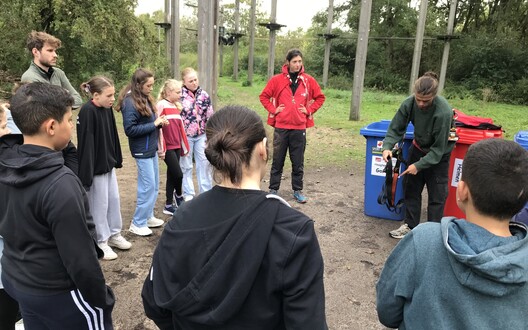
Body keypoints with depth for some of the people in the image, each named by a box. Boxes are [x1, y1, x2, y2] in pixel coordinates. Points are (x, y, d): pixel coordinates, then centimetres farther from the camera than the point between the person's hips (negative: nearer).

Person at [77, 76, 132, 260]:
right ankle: (101, 242, 21)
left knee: (114, 199, 17)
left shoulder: (107, 109, 2)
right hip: (96, 167, -8)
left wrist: (117, 160, 14)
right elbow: (85, 144, -23)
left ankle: (114, 234, 33)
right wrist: (86, 174, -24)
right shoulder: (87, 112, -21)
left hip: (108, 164, 8)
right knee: (99, 204, 5)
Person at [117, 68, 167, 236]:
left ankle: (148, 216, 28)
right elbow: (130, 129, -21)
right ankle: (138, 223, 10)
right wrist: (154, 124, -19)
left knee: (154, 185, 14)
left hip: (151, 148, 9)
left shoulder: (145, 99, 10)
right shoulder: (130, 103, -16)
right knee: (148, 186, -3)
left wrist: (159, 122, -3)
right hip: (142, 150, -9)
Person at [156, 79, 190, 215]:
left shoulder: (176, 106, 13)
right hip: (168, 147, -7)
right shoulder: (161, 105, -9)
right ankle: (179, 195, 21)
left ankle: (169, 205, 20)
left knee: (172, 175, 11)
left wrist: (184, 146, 18)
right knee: (178, 174, -6)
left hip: (177, 146, 7)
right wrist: (161, 149, -14)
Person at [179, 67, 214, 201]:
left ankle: (206, 192, 19)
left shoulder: (204, 95, 3)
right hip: (185, 135, -3)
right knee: (186, 166, 8)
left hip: (202, 135, 3)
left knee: (204, 164, 7)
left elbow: (210, 116, 8)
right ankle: (188, 194, 21)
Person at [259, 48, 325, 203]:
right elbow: (264, 96, 7)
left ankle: (297, 191, 21)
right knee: (277, 161, 8)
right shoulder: (277, 79, -1)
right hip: (281, 128, -1)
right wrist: (273, 110, -3)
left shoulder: (309, 80, 2)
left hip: (299, 128, 1)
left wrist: (309, 110, 2)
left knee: (298, 163, 9)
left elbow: (320, 97, 12)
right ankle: (273, 190, 19)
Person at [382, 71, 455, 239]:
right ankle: (410, 225, 26)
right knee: (410, 188, 11)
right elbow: (396, 128, -13)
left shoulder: (443, 112, -34)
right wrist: (387, 147, -31)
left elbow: (438, 148, -26)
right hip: (418, 148, 5)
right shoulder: (409, 103, -22)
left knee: (436, 195, 1)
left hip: (438, 154, -5)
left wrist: (419, 165, -29)